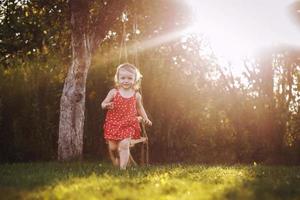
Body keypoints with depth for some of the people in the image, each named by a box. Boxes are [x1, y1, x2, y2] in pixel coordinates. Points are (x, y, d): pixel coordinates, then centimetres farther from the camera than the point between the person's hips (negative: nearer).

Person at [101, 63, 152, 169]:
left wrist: (145, 118, 12)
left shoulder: (136, 95, 2)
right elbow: (103, 104, 2)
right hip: (113, 124, 0)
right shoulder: (114, 92, -3)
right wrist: (107, 105, -21)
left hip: (128, 125, 0)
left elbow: (139, 107, 20)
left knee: (124, 145, -18)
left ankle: (123, 168, -14)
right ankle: (115, 166, 27)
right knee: (112, 148, 3)